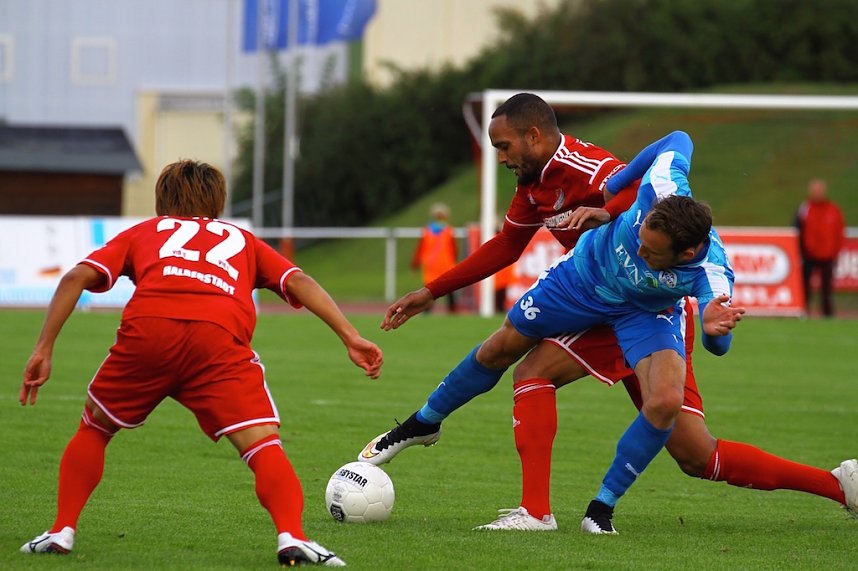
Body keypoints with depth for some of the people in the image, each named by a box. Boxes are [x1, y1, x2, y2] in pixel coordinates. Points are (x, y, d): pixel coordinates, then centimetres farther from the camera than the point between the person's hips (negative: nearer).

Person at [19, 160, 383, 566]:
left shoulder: (143, 232, 35)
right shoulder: (241, 239, 37)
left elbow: (77, 277, 20)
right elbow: (298, 281, 20)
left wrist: (44, 349, 19)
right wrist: (350, 337, 13)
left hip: (147, 330, 1)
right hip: (220, 337, -1)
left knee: (93, 429, 25)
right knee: (264, 446, -4)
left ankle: (62, 531, 19)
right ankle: (291, 537, -27)